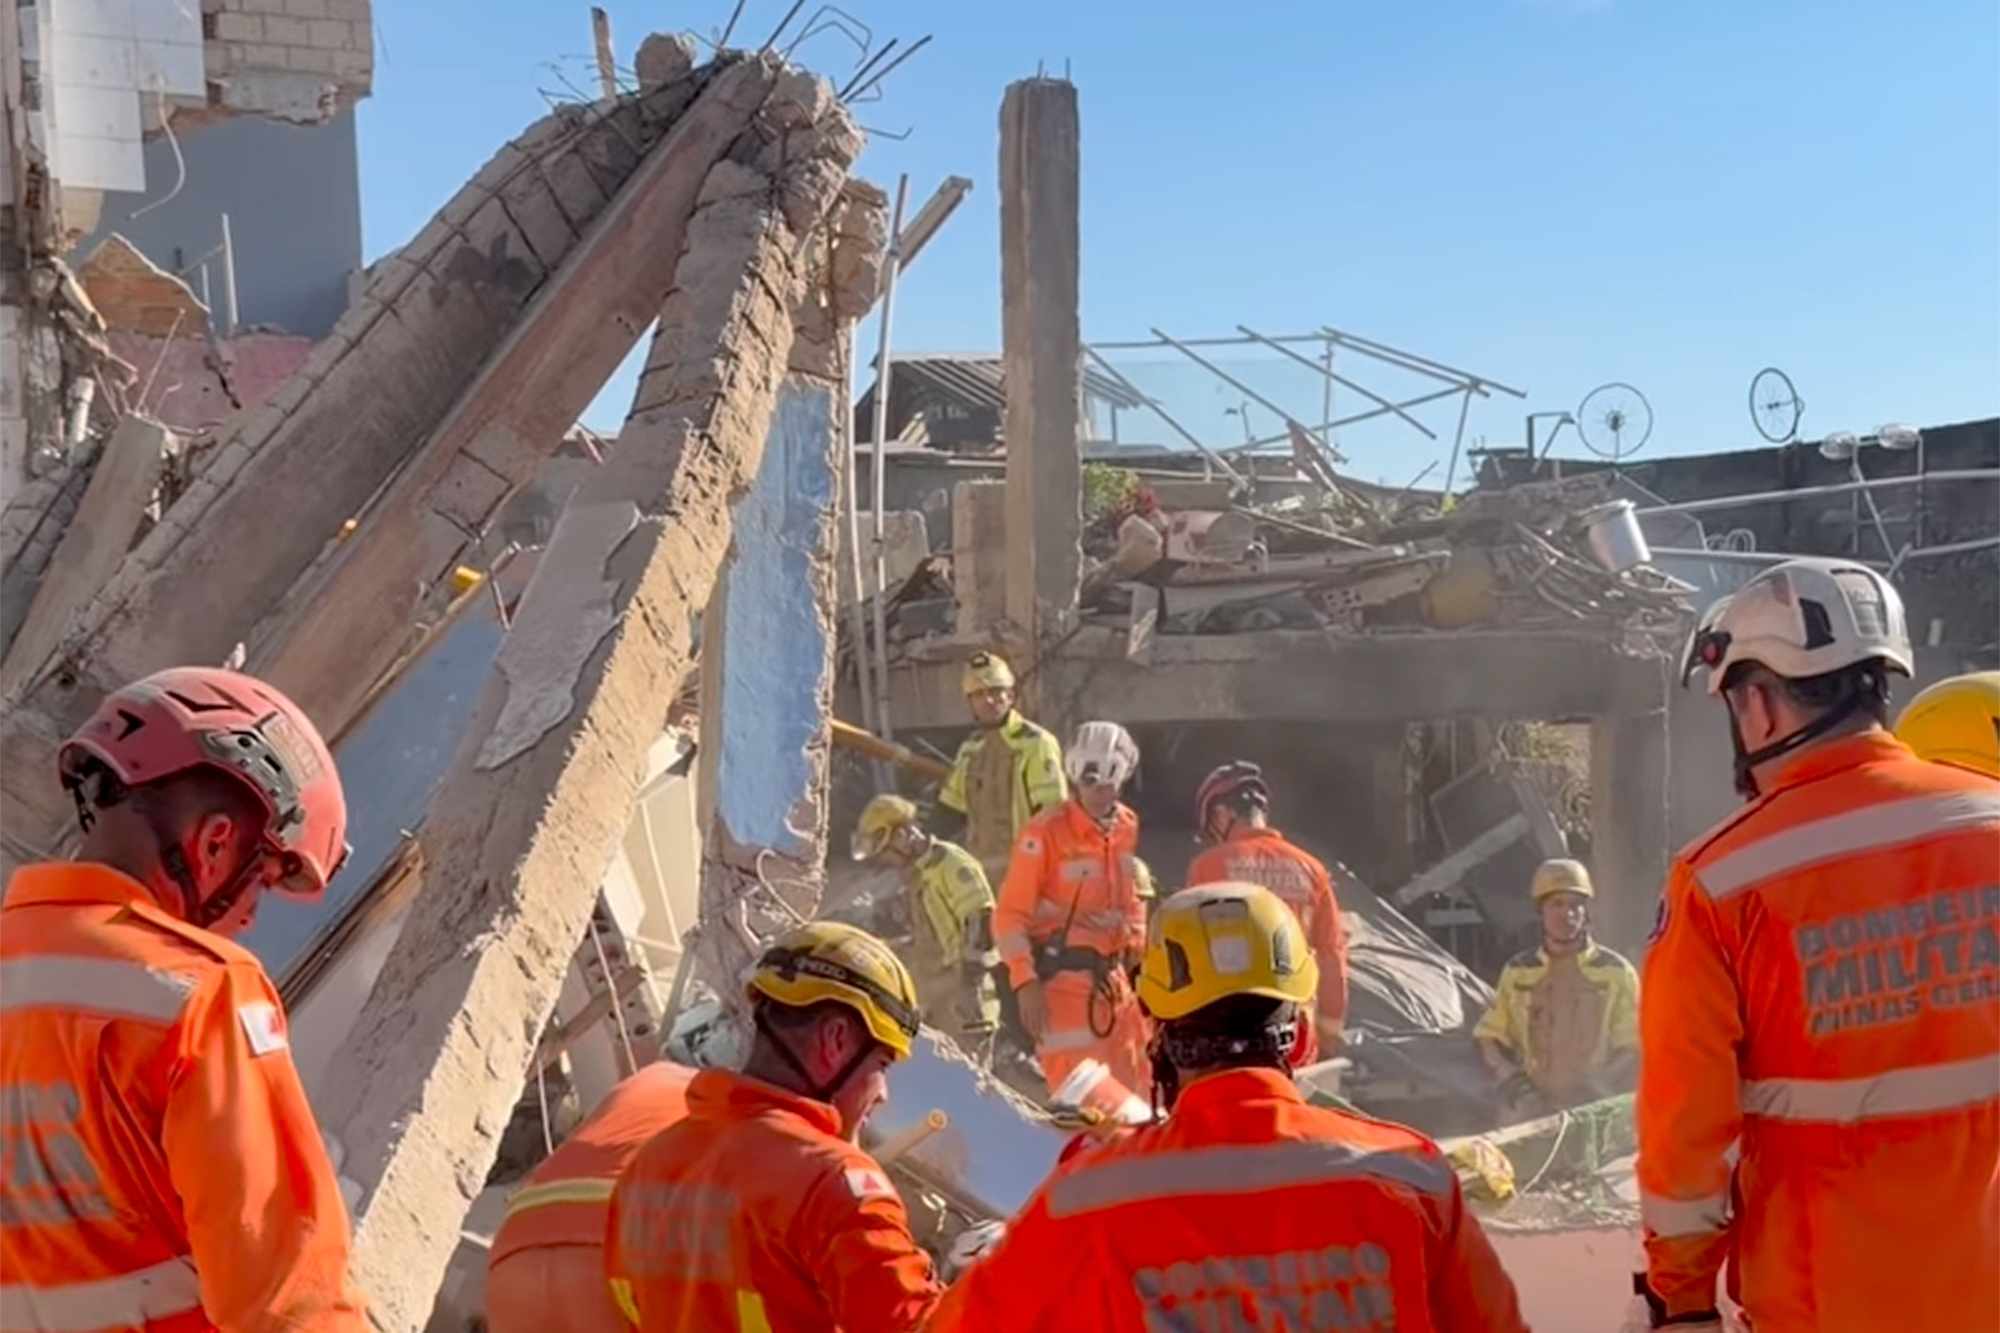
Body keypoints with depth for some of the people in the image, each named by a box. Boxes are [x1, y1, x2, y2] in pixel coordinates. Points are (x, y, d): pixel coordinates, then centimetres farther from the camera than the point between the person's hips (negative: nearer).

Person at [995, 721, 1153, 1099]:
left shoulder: (1130, 827, 5)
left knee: (1134, 1085, 14)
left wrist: (1136, 948, 14)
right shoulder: (1046, 831, -14)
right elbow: (1010, 914, -15)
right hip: (1061, 974, -7)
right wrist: (1025, 982, -21)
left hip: (1112, 974, 7)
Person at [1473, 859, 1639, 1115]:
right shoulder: (1517, 972, 8)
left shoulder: (1616, 973, 1)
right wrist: (1519, 1093, 0)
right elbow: (1489, 1038, 12)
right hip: (1535, 1115, 2)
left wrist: (1595, 1097, -10)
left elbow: (1633, 1052, 1)